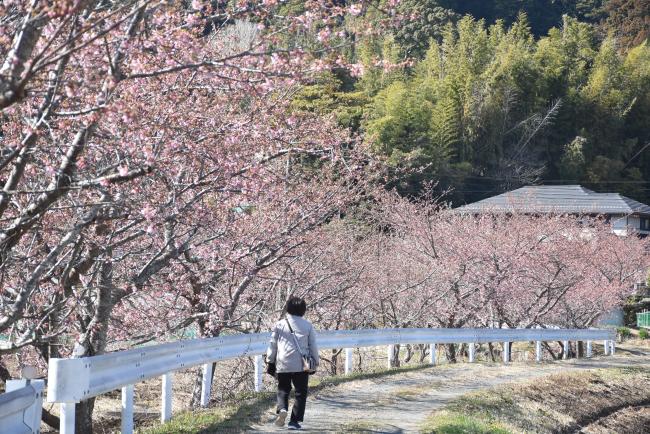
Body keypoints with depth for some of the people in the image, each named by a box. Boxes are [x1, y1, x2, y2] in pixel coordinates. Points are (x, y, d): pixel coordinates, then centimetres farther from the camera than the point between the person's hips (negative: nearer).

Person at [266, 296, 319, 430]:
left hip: (283, 365, 1)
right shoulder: (308, 326, 2)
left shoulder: (279, 325, 1)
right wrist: (315, 361, 16)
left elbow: (272, 345, 4)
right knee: (300, 393, 9)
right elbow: (313, 346, 5)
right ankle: (294, 421, 3)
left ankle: (282, 409, -14)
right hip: (301, 365, 0)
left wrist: (270, 361, 14)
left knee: (283, 390, 15)